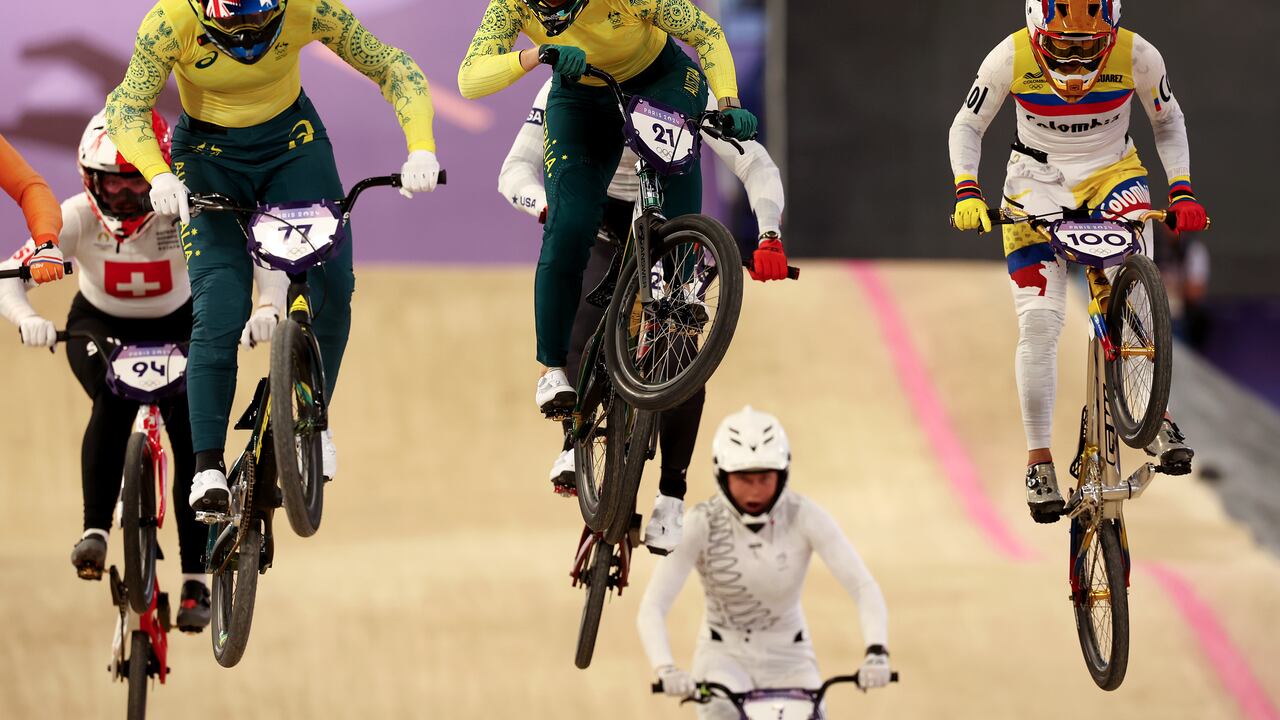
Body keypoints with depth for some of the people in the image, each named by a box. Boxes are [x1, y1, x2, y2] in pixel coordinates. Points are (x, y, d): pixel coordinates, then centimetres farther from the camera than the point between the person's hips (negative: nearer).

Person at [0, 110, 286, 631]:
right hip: (100, 328, -1)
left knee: (193, 436, -15)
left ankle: (196, 578, -7)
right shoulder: (77, 218, -27)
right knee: (113, 401, -32)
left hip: (178, 330, 1)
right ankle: (95, 530, -26)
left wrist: (269, 306, -52)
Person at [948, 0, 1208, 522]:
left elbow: (1168, 122, 2)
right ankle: (1039, 460, -5)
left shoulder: (1137, 56, -17)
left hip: (1113, 175, 0)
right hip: (1038, 185, 0)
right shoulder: (1012, 57, -18)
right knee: (1039, 322, -14)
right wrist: (966, 191, -20)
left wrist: (1182, 192, -9)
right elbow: (967, 127, -5)